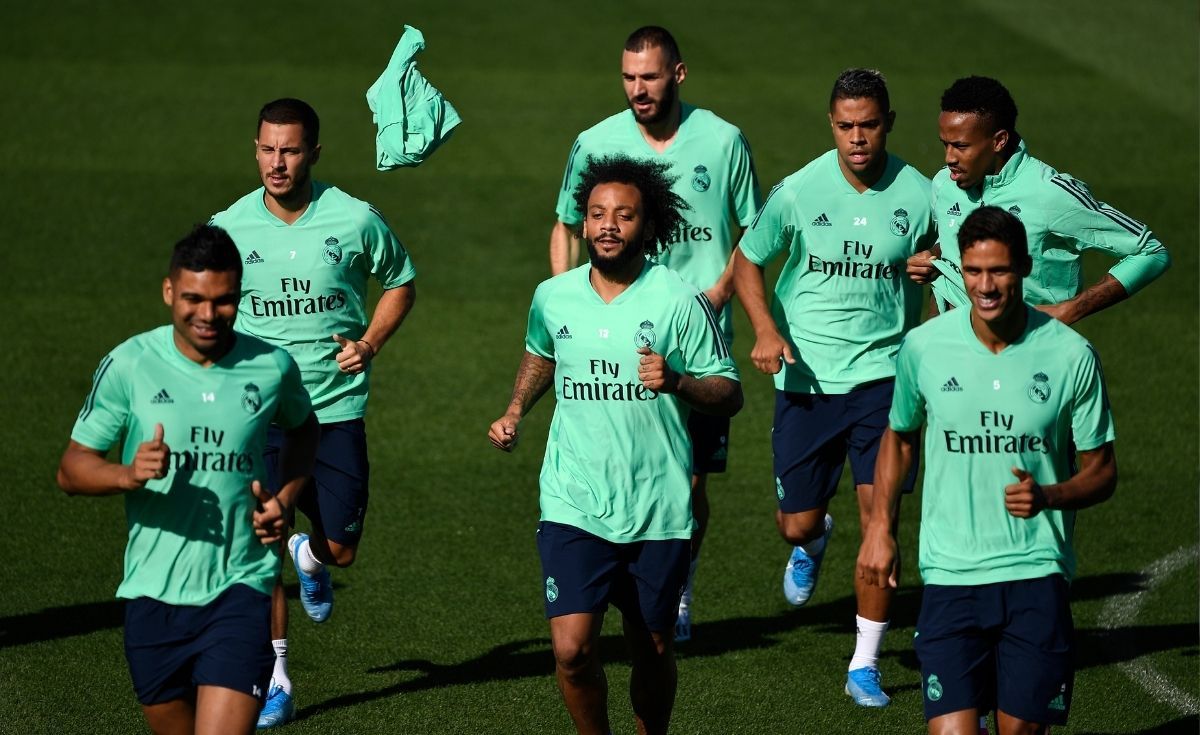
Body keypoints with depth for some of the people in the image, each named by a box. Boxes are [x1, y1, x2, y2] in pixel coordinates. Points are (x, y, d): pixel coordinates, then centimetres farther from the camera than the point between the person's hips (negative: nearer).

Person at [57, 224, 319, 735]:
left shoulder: (272, 367, -2)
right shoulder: (128, 366, -5)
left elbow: (302, 428, 22)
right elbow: (72, 468, 0)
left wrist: (284, 499, 4)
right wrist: (129, 474, -21)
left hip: (239, 591, -1)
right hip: (153, 593, 1)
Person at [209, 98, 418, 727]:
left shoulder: (356, 221, -6)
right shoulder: (228, 228, -3)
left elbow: (400, 282, 11)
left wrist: (370, 343, -5)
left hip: (336, 409, 0)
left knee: (340, 548, 4)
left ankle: (310, 556, 43)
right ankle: (275, 681, 4)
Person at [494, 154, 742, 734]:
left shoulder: (680, 302, -6)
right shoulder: (552, 298, 4)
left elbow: (730, 395, -4)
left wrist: (675, 382, -22)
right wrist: (515, 412, 14)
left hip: (658, 512, -1)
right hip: (573, 507, 1)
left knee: (653, 653, 10)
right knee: (572, 650, -12)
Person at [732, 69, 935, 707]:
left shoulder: (918, 195, -5)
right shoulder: (797, 193, -7)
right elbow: (746, 263, 7)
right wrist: (767, 330, -9)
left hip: (882, 374, 0)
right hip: (806, 379, 1)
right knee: (796, 524, 5)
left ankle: (865, 664, 2)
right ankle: (813, 542, 46)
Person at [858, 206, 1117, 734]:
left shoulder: (1071, 355, -4)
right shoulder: (923, 348, -1)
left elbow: (1101, 472, 4)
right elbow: (899, 437, 19)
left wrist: (1048, 496, -15)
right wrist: (880, 526, 10)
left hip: (1038, 576, 0)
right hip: (950, 575, 0)